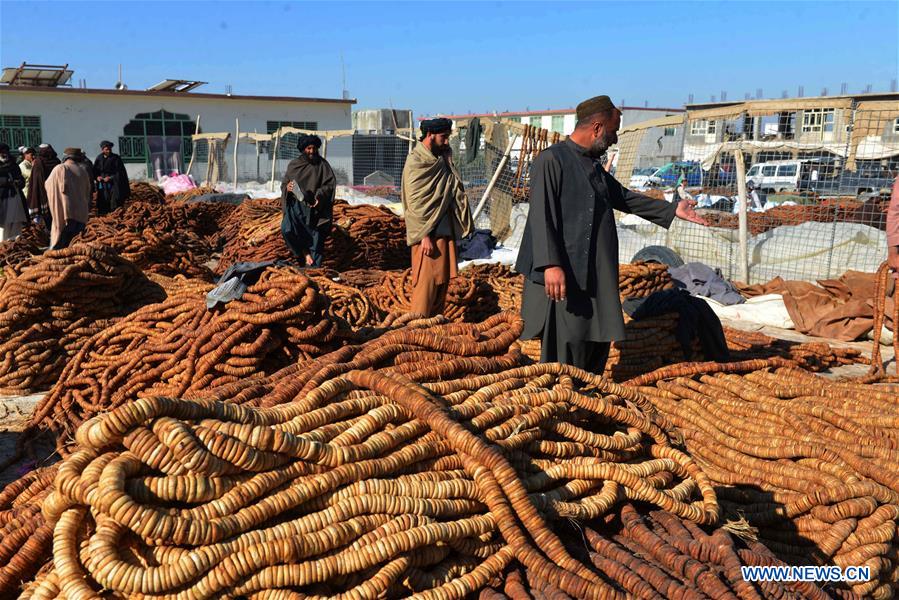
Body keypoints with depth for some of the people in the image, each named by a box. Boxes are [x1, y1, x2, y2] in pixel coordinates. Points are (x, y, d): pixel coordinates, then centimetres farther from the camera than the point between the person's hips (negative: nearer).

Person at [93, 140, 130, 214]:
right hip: (102, 186, 4)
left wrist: (110, 178, -16)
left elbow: (120, 173, -5)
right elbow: (94, 171, 15)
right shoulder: (99, 158, 9)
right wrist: (97, 177, -5)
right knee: (103, 205, 1)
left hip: (114, 185, -4)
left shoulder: (116, 158, -2)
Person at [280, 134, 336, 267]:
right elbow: (284, 184, 14)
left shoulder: (322, 165, 3)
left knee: (315, 238, -6)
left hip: (315, 207, -2)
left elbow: (331, 184, -3)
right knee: (287, 230, -20)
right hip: (295, 205, 2)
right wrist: (287, 188, -11)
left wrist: (320, 196, -20)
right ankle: (305, 254, 0)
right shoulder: (293, 164, 9)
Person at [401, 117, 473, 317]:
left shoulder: (441, 160, 13)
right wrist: (425, 235, -18)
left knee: (443, 279, 12)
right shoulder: (416, 163, -11)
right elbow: (415, 203, -15)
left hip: (445, 230, 8)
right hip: (429, 233, -8)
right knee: (426, 282, -6)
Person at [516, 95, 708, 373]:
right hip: (564, 277, -9)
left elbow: (624, 198, 29)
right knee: (566, 350, -6)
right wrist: (550, 265, -27)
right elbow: (540, 216, -18)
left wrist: (671, 210, 31)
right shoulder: (551, 160, -10)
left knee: (598, 342, 13)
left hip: (597, 276, 9)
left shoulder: (594, 165, 17)